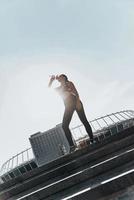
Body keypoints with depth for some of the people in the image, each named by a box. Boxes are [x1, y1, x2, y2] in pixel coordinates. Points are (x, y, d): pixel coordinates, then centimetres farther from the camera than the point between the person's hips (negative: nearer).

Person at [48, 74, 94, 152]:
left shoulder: (69, 83, 15)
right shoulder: (59, 88, 28)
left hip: (75, 102, -5)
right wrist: (52, 80, 19)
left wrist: (78, 101, -13)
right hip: (68, 106, 5)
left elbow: (75, 91, 3)